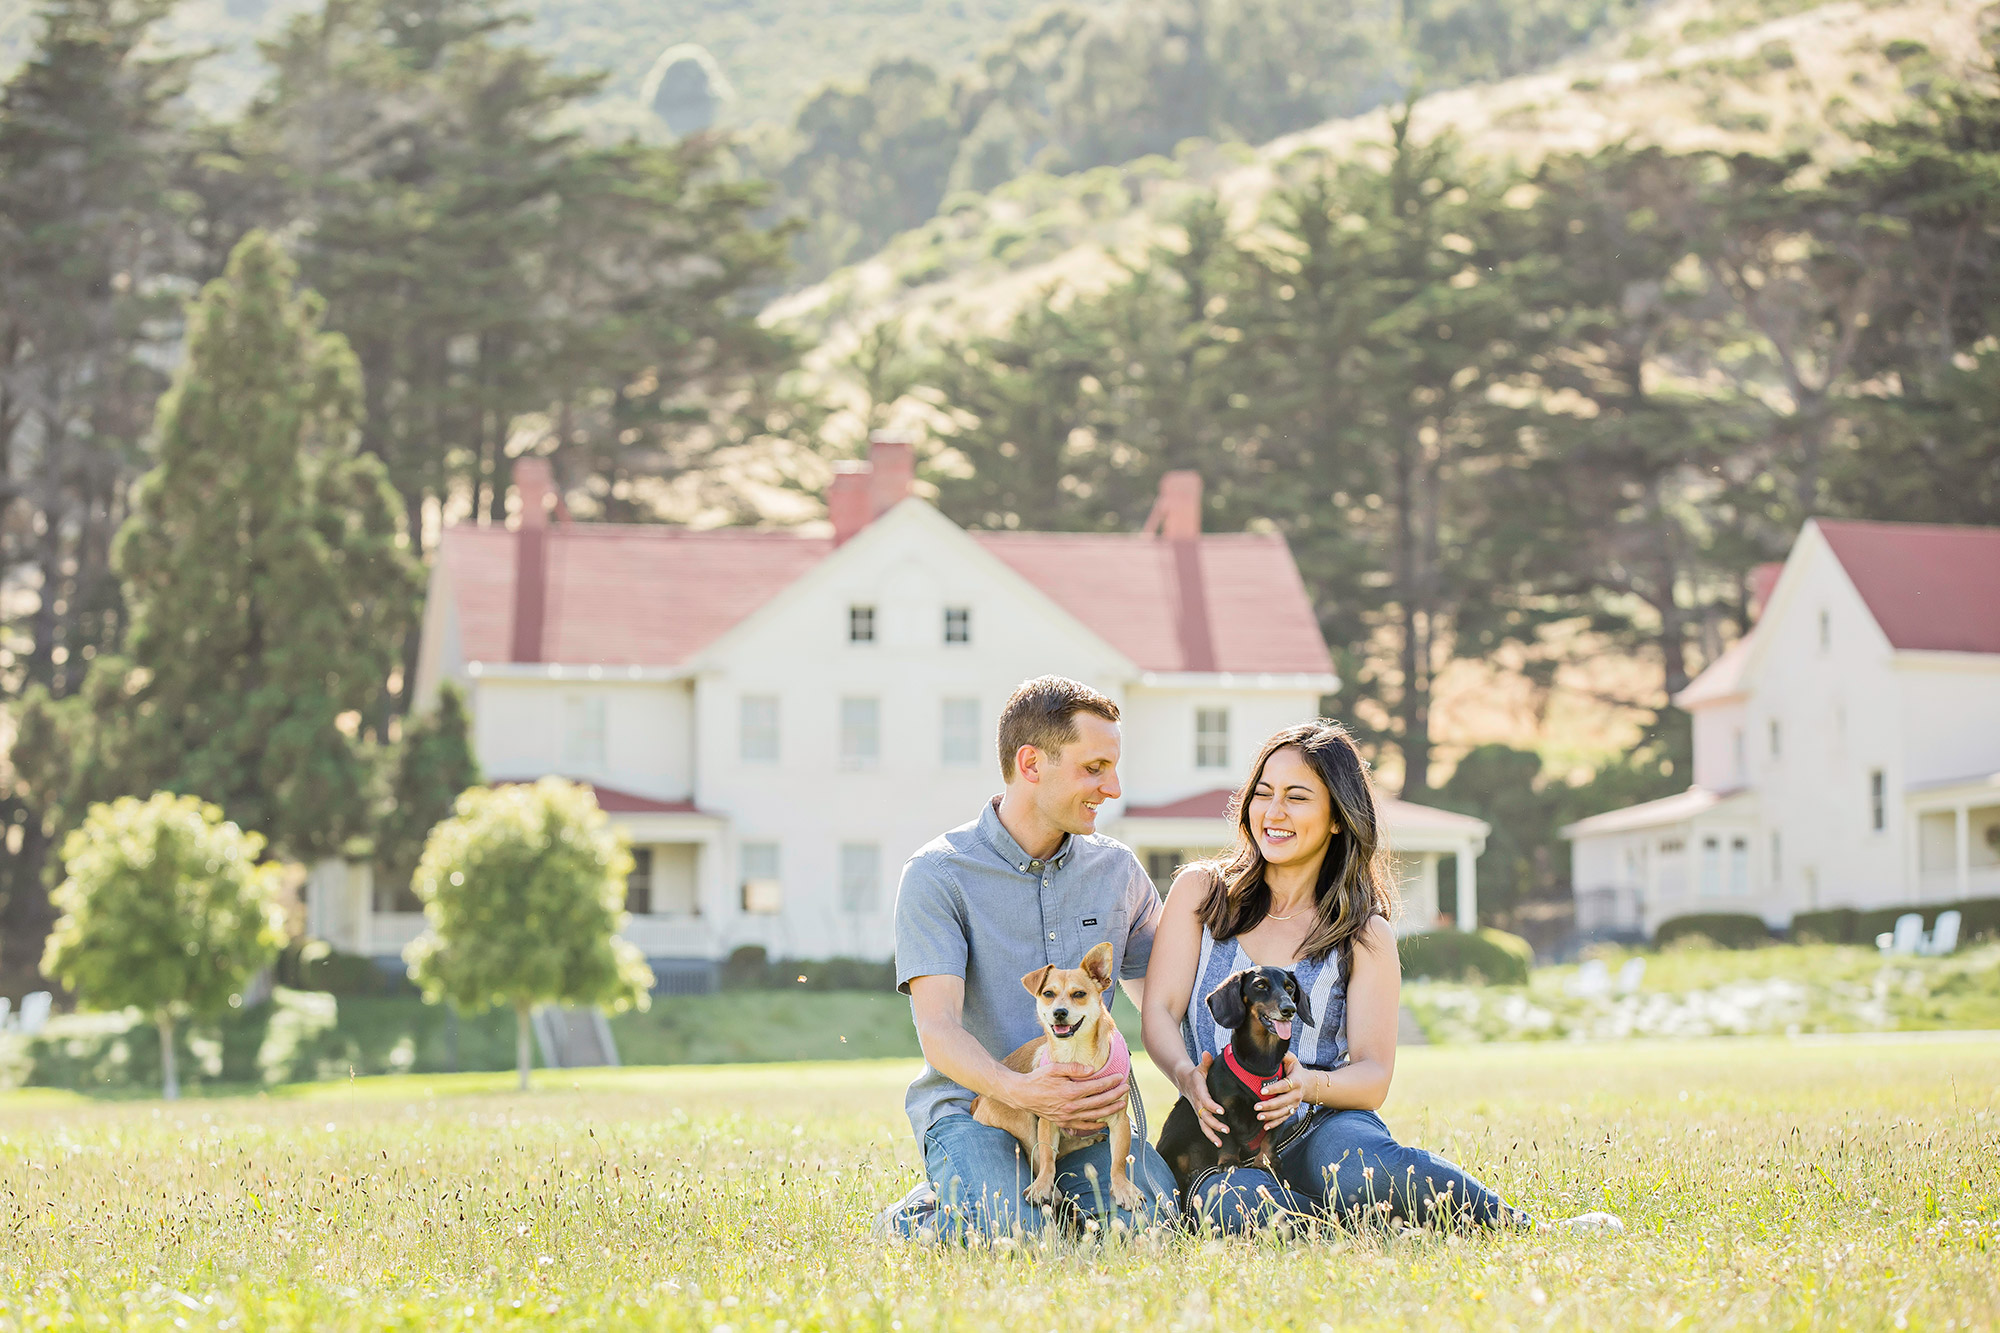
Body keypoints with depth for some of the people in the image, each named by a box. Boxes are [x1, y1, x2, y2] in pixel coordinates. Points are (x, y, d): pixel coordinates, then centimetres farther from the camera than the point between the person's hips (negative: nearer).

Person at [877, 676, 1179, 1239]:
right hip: (969, 1103, -4)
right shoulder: (937, 875, -6)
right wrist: (1017, 1089, -34)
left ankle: (1053, 1193, 9)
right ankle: (910, 1219, 3)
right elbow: (938, 1030, -15)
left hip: (1085, 1105, 4)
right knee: (1010, 1232, -31)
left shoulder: (1118, 869, 11)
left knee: (1147, 1215, -24)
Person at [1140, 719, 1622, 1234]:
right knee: (1226, 1207, -39)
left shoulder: (1364, 935, 9)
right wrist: (1188, 1076, -21)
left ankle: (1520, 1228, -19)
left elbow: (1374, 1074, 1)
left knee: (1361, 1169, -38)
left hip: (1322, 1130, 0)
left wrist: (1307, 1084, -23)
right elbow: (1159, 1011, 2)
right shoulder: (1201, 892, 11)